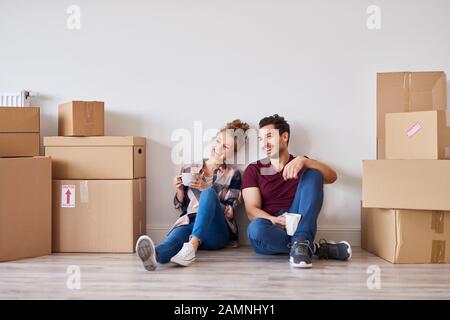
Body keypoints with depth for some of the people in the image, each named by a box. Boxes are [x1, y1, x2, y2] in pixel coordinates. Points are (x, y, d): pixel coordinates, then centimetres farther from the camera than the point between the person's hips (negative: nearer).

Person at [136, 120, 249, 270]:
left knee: (209, 193, -31)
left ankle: (192, 245, -50)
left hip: (217, 232, -1)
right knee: (176, 237, -36)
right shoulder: (189, 170, 16)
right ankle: (154, 254, -70)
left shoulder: (233, 175, 10)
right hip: (189, 224, 1)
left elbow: (229, 212, 2)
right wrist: (179, 189, -2)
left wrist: (207, 189, -8)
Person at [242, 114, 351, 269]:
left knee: (313, 174, -15)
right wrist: (275, 220, -25)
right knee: (256, 228, -37)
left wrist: (303, 161, -25)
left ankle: (300, 242, -29)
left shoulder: (300, 165, 13)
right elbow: (252, 210, -4)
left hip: (298, 225, 1)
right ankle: (314, 248, -20)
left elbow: (331, 177, -8)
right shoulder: (253, 170, 9)